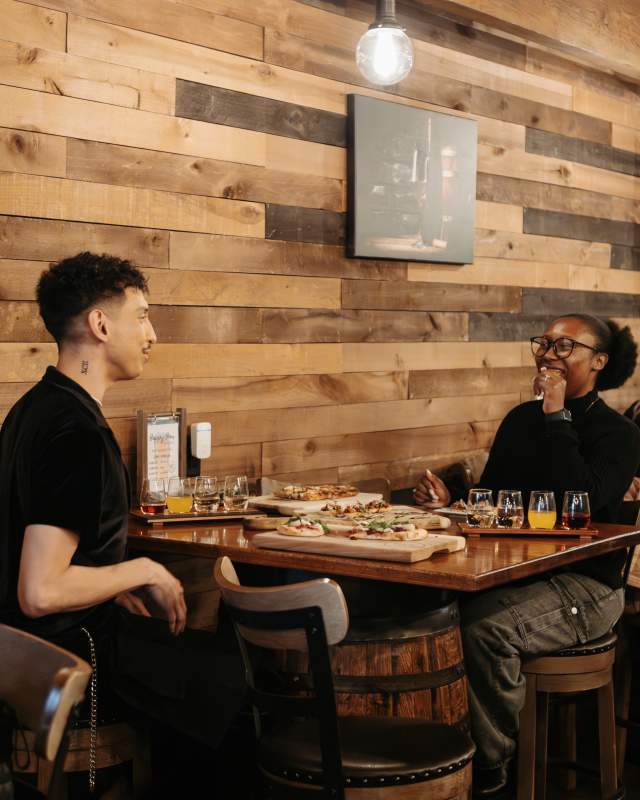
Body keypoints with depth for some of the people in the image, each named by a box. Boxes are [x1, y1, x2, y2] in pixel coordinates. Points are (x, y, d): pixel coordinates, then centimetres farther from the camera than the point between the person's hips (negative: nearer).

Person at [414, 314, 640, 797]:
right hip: (515, 572, 6)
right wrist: (451, 504, -1)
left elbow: (579, 501, -24)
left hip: (583, 583, -6)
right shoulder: (521, 419, 14)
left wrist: (557, 417, -18)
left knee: (485, 627, -33)